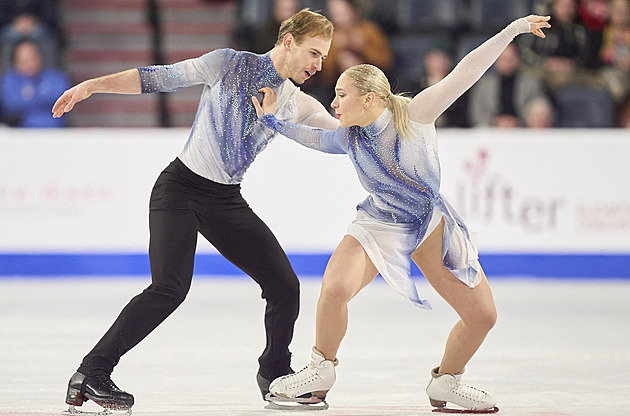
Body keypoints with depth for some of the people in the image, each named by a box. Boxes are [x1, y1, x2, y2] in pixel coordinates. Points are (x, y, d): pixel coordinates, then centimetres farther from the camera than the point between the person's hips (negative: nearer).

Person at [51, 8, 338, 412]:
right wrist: (92, 85, -16)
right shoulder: (230, 64, -6)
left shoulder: (298, 104, 9)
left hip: (227, 201, 6)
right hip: (181, 188, -6)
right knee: (170, 288, -24)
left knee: (285, 286, -1)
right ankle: (91, 373, -18)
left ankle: (275, 373, 23)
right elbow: (158, 78, -7)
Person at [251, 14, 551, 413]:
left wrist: (513, 30, -30)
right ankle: (321, 371, -1)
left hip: (434, 226, 0)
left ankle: (446, 382, 22)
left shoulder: (414, 115, -20)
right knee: (334, 290, -25)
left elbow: (463, 74, -25)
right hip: (380, 224, 0)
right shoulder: (347, 138, -10)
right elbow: (315, 137, 14)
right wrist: (271, 120, 9)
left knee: (482, 315, -4)